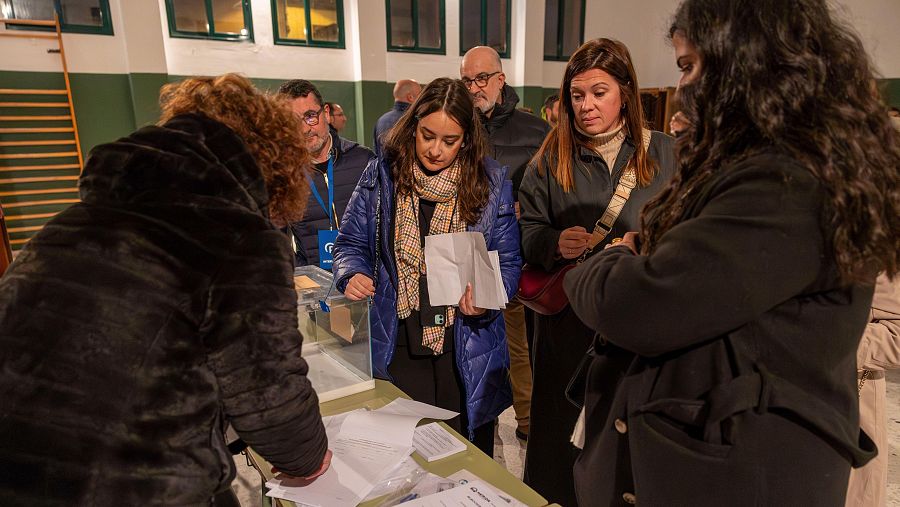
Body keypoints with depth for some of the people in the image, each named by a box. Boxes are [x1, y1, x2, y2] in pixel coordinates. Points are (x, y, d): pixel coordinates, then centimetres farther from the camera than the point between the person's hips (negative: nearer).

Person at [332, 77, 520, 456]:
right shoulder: (381, 176, -1)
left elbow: (508, 262, 0)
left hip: (466, 353, 0)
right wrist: (353, 274, -15)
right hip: (397, 348, 1)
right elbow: (351, 244, 6)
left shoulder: (490, 182, -3)